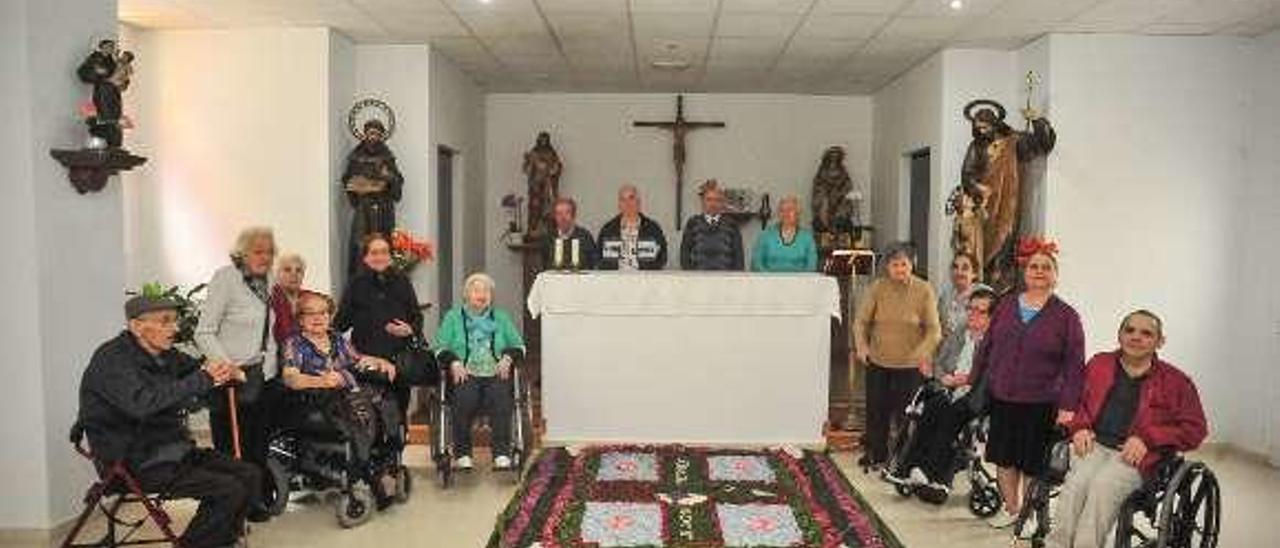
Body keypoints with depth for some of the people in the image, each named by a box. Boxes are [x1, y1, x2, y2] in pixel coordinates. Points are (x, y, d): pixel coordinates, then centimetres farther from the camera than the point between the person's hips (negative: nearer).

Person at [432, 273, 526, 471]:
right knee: (464, 398, -33)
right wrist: (454, 362, -10)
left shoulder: (501, 318, 25)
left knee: (502, 396, -31)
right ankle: (462, 454, -24)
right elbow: (440, 347, 9)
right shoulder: (452, 317, 20)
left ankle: (502, 454, -31)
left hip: (496, 373, 1)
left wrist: (508, 358, -3)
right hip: (466, 374, -1)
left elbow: (518, 346, 17)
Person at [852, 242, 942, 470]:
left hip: (910, 364, -2)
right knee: (876, 410, 13)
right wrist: (861, 345, -19)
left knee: (906, 412, 2)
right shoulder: (877, 287, -4)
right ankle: (876, 454, 32)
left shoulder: (924, 290, -8)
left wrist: (924, 353, -26)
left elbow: (934, 329, -9)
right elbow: (861, 319, -2)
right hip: (878, 361, 2)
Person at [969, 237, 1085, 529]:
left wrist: (1068, 406, -12)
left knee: (1032, 462, 6)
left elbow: (1074, 365, -6)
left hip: (1041, 405, -3)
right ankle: (1010, 508, 31)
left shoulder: (1066, 316, -3)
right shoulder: (1006, 305, 7)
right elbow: (987, 346, 12)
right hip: (1001, 399, 3)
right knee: (1003, 457, 12)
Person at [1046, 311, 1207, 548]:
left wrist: (1146, 439, -8)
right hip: (1094, 444, 2)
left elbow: (1194, 428, 6)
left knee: (1102, 485, -34)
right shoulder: (1098, 364, 14)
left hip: (1135, 455, -2)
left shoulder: (1175, 381, 7)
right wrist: (1079, 427, 1)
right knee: (1076, 481, -31)